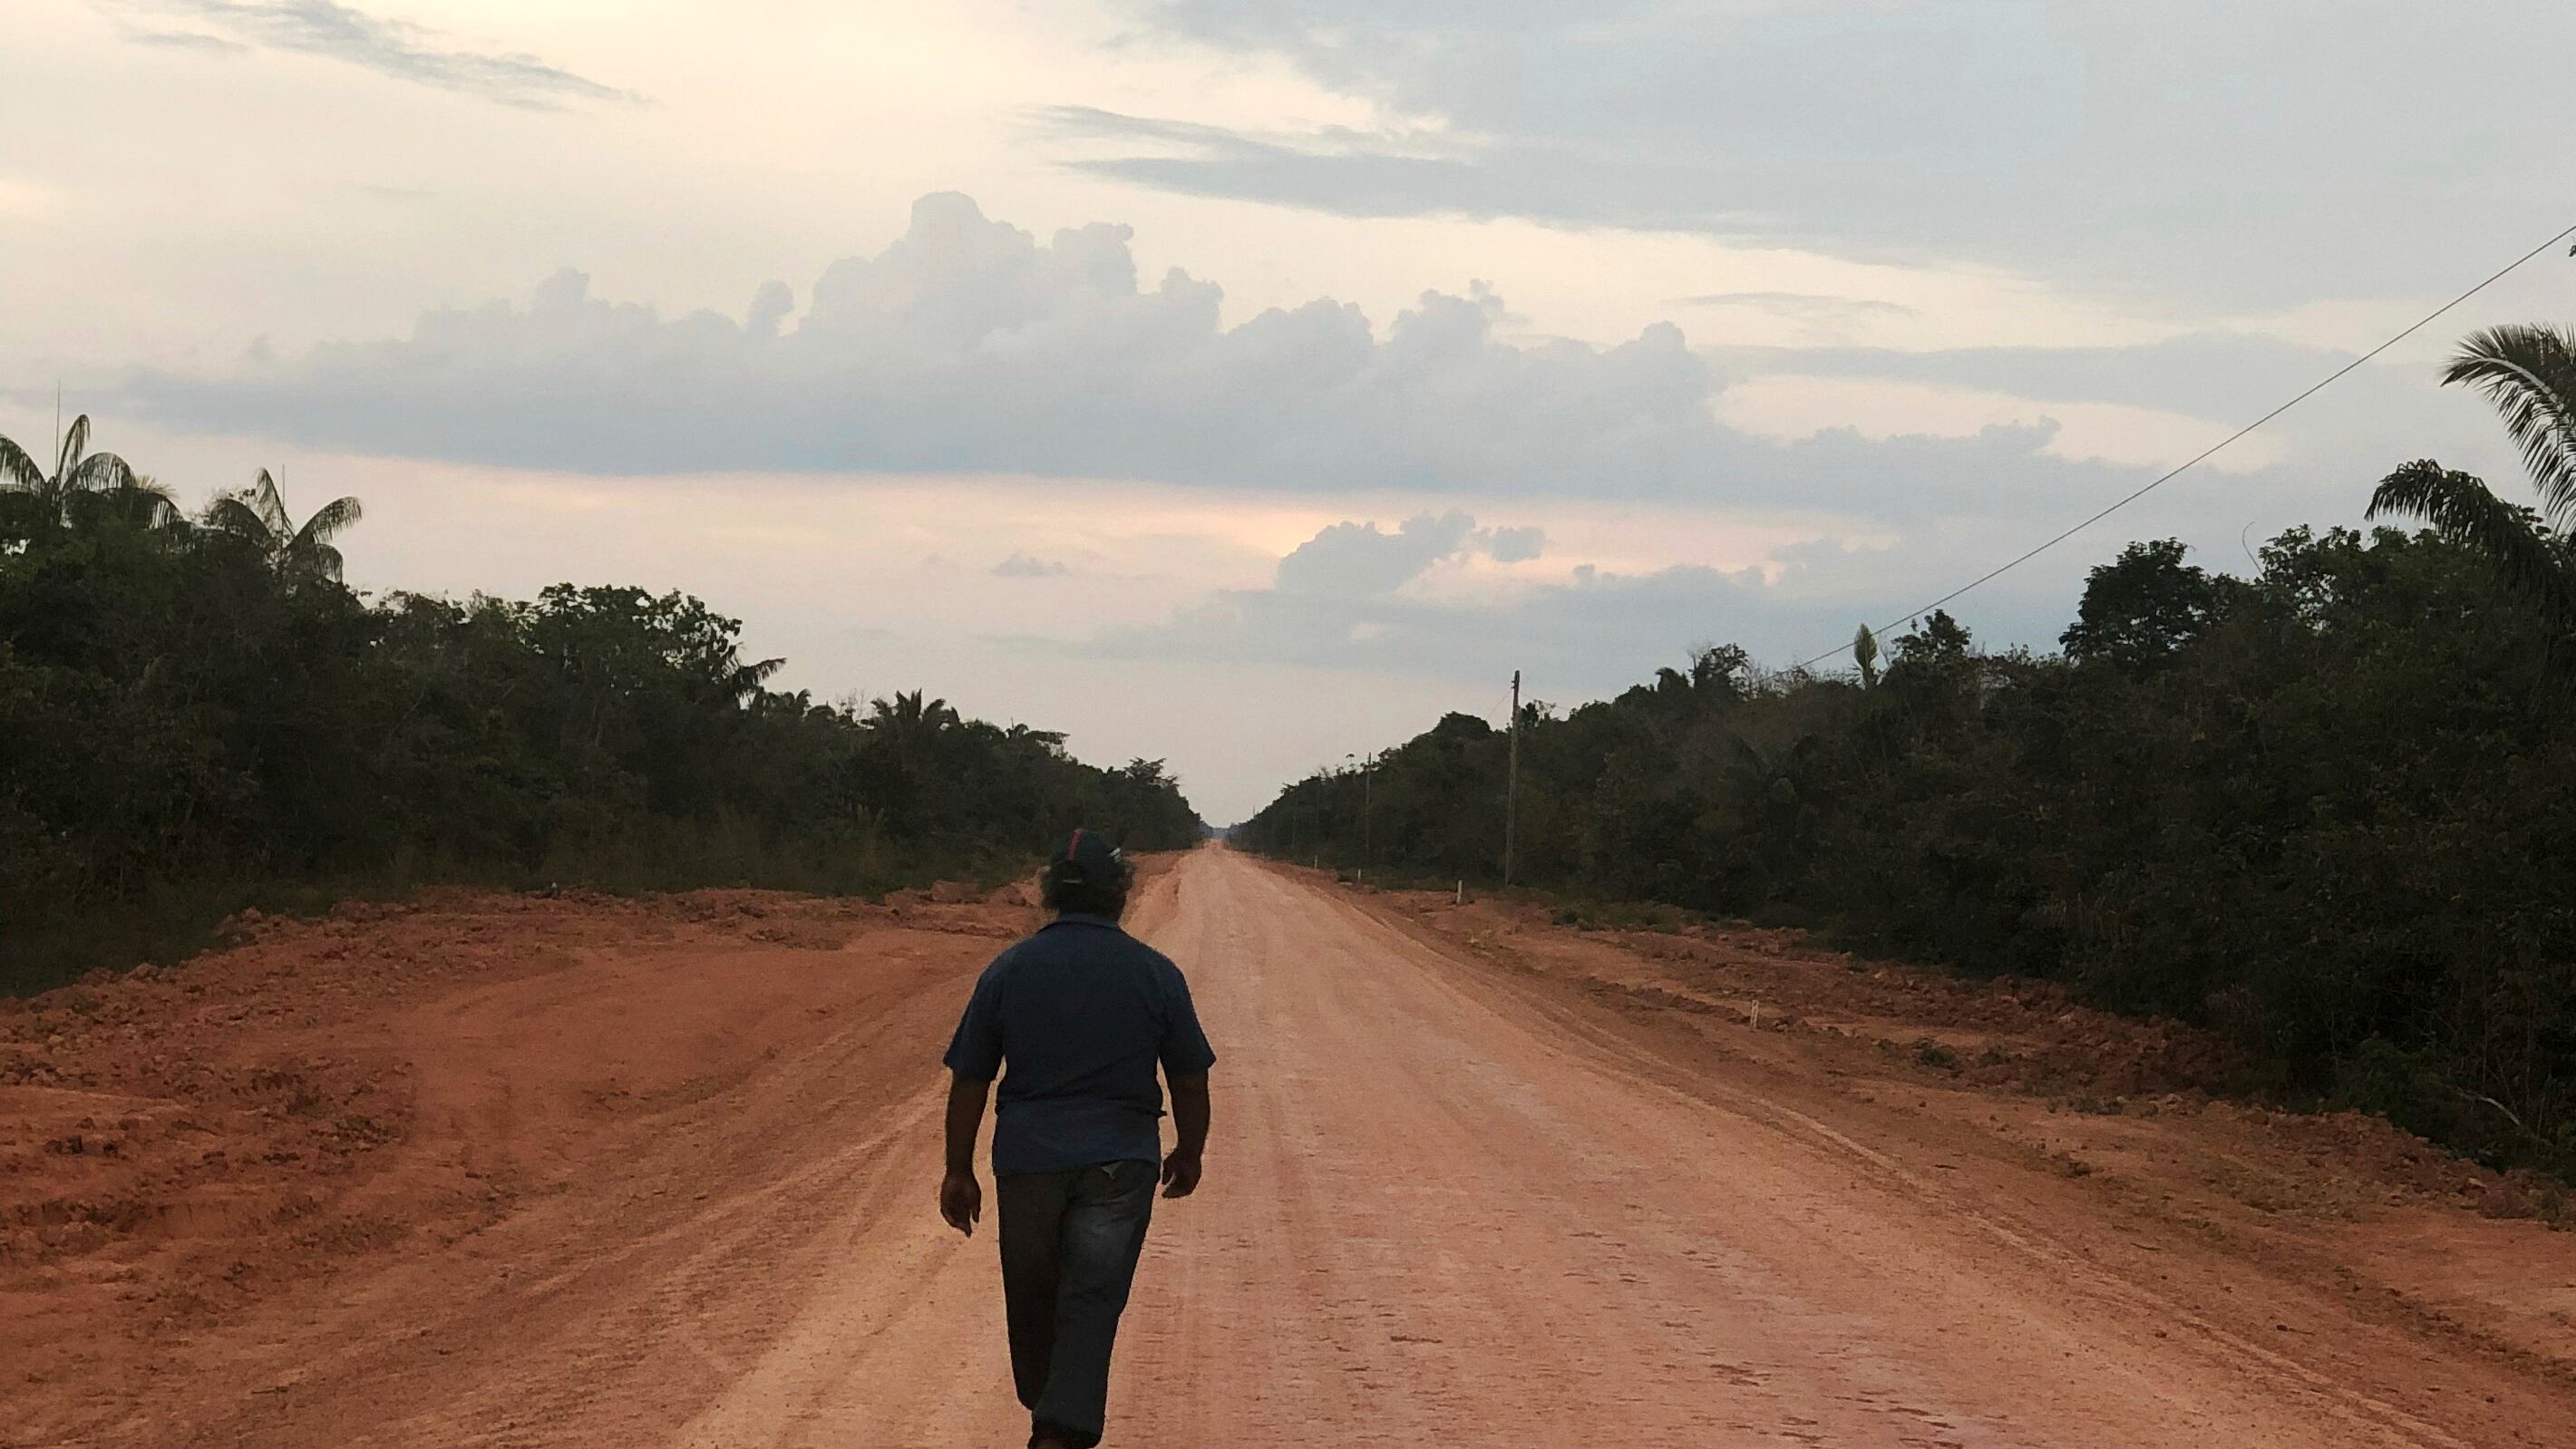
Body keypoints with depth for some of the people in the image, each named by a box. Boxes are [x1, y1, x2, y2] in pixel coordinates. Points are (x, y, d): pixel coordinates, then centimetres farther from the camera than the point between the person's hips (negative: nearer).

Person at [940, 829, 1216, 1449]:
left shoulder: (1007, 971, 0)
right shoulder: (1156, 974, -2)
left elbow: (969, 1083, 2)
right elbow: (1190, 1081, 4)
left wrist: (959, 1171, 9)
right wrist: (1189, 1154, 19)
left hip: (1027, 1159, 2)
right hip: (1120, 1164, -1)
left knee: (1031, 1297, 17)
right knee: (1092, 1303, -2)